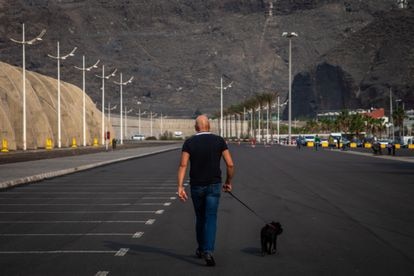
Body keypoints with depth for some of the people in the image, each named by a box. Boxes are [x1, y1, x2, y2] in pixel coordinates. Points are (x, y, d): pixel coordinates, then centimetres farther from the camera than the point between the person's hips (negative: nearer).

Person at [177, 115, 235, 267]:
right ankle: (208, 251, -21)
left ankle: (201, 249, 32)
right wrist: (228, 182, 10)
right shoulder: (219, 141, -2)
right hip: (214, 186, -1)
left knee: (200, 218, 20)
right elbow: (230, 164, -5)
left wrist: (180, 187, -18)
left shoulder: (189, 142, -2)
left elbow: (183, 165, -14)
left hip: (196, 186, 1)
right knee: (211, 219, -3)